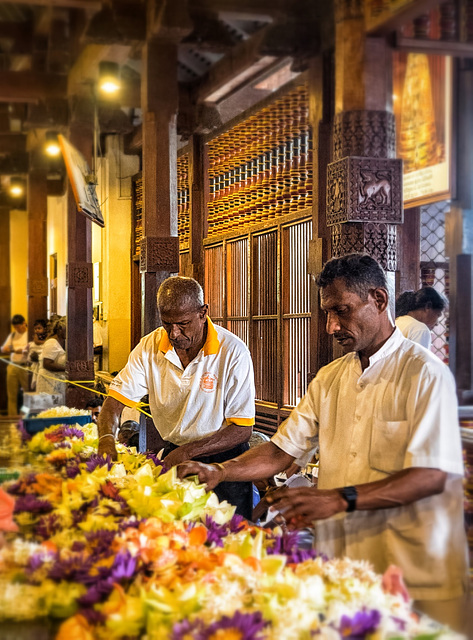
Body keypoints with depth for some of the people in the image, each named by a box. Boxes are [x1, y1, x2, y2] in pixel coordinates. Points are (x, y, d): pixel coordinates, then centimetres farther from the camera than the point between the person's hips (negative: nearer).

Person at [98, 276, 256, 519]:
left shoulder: (233, 352, -16)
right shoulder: (149, 348, -5)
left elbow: (242, 429, -16)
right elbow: (117, 398, -2)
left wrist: (188, 452, -25)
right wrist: (106, 438, -24)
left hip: (223, 462, -3)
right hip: (173, 455, 3)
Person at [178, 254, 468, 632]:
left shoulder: (424, 374, -10)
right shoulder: (330, 378, 12)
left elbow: (433, 475, -18)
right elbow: (283, 450, 10)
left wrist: (341, 499, -25)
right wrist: (220, 471, -5)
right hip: (338, 565, 5)